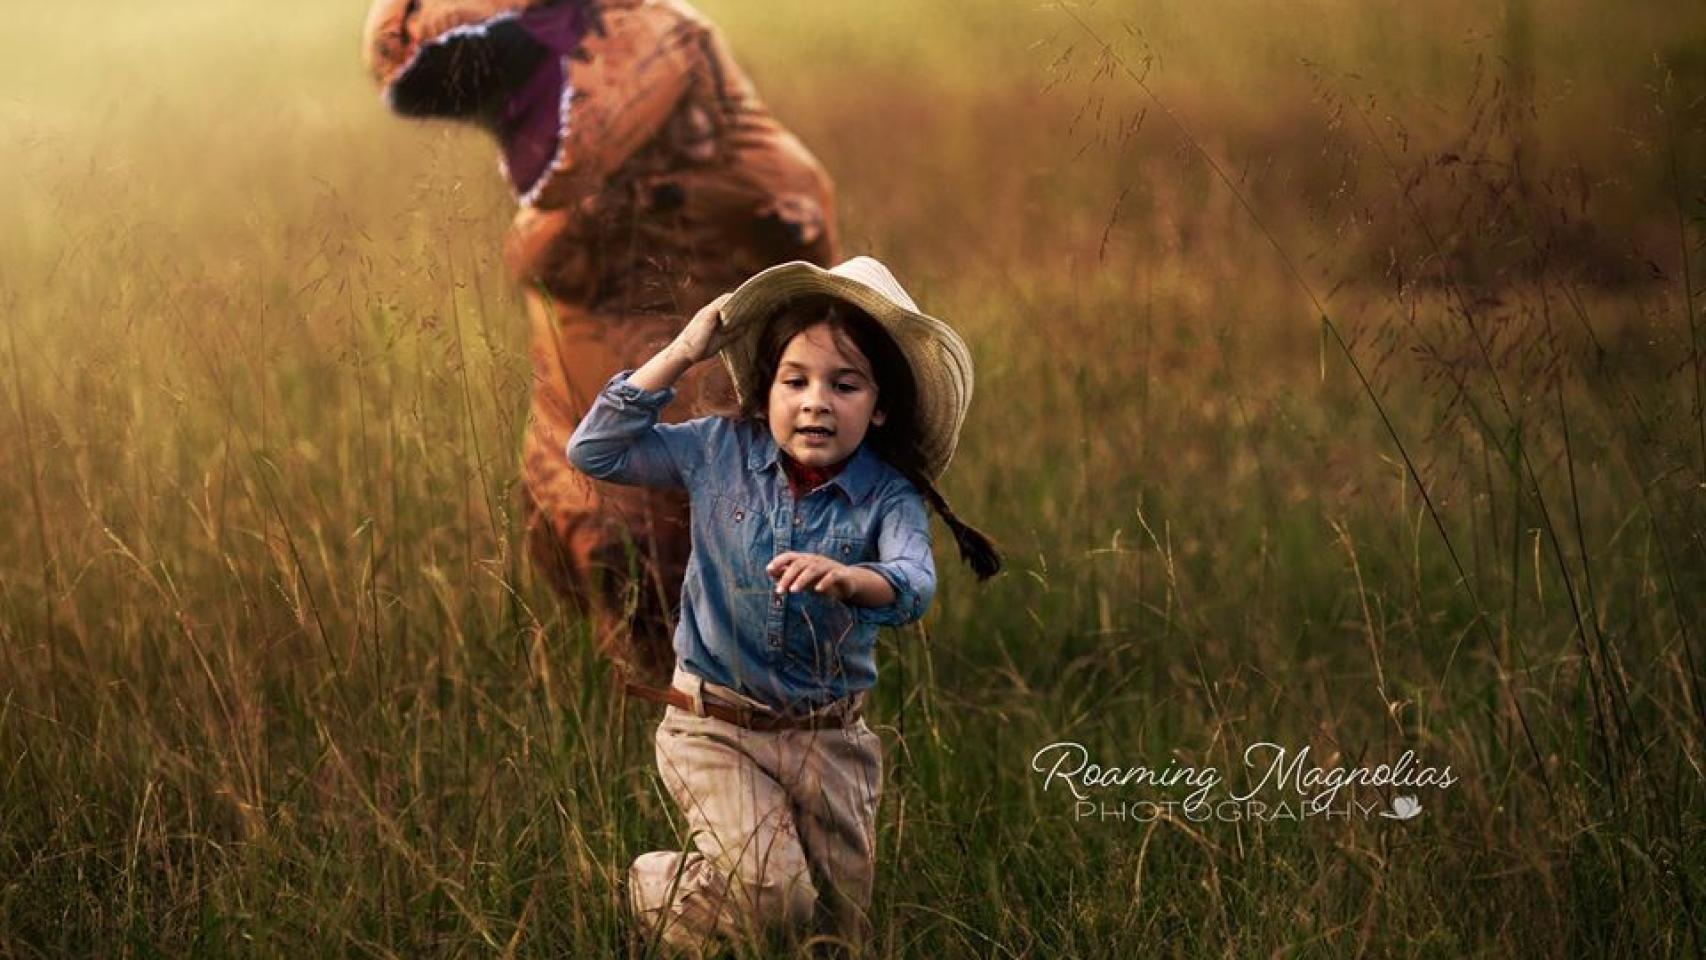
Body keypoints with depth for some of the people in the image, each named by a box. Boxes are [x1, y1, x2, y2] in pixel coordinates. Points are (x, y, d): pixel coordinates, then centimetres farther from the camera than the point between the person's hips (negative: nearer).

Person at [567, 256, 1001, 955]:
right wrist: (681, 354, -13)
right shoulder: (720, 451, -5)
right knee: (771, 897, -18)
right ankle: (652, 889, 13)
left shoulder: (888, 497, -10)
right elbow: (596, 452, -8)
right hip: (716, 727, -2)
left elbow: (915, 584, -28)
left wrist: (848, 577, -52)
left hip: (830, 735, 2)